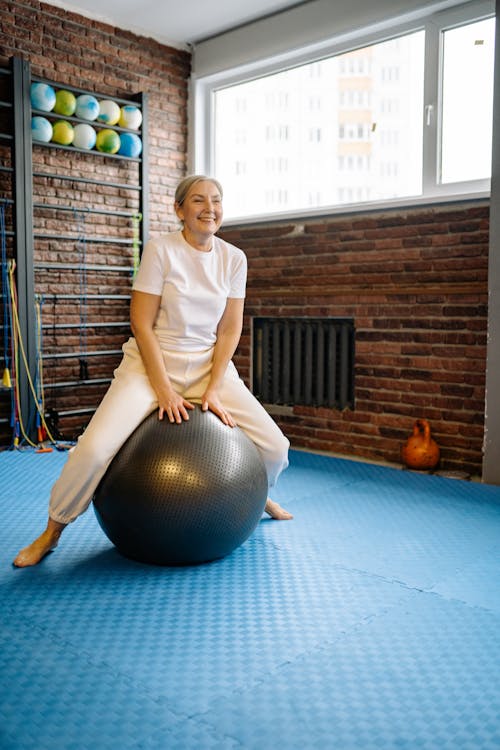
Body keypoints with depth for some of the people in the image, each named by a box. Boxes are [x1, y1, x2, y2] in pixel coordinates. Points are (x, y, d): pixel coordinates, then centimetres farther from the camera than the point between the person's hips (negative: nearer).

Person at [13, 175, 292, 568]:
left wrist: (213, 389, -8)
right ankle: (52, 531, 5)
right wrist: (164, 391, -16)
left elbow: (230, 329, 1)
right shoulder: (161, 249, -11)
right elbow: (142, 324, -12)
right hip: (151, 362, -3)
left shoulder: (234, 258, 0)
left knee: (276, 446, -5)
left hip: (210, 364, 4)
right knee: (94, 448, -23)